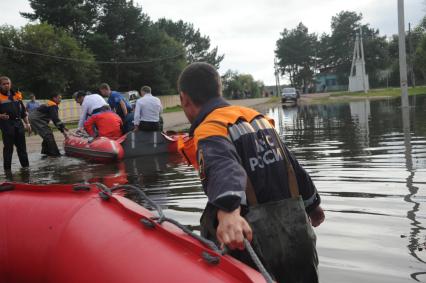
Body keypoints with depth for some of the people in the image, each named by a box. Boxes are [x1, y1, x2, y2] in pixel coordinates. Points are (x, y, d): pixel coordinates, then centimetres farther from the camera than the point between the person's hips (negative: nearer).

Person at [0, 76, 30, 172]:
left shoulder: (16, 95, 14)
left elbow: (23, 110, 18)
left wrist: (27, 123, 14)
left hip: (18, 123, 5)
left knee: (22, 146, 10)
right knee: (8, 147, -1)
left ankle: (25, 165, 20)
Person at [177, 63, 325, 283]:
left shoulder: (209, 133, -10)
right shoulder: (258, 117, 12)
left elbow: (224, 168, -32)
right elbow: (294, 167, 20)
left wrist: (228, 212, -50)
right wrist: (312, 205, 34)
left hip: (256, 243, -7)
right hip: (298, 235, 7)